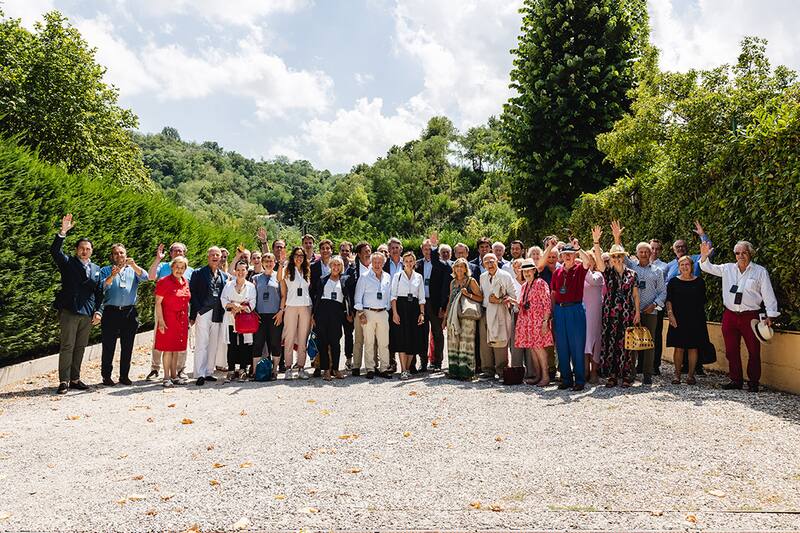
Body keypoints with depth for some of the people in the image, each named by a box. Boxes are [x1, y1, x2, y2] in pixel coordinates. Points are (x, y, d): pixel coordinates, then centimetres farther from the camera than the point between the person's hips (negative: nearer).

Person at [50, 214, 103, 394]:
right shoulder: (68, 263, 4)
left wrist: (98, 311, 3)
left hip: (88, 313, 4)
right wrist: (63, 232, -25)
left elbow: (99, 292, 14)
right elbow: (54, 251, -14)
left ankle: (75, 379, 18)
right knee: (67, 347, -4)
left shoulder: (96, 269, 15)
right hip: (69, 311, -4)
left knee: (80, 347, 10)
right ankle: (64, 381, 1)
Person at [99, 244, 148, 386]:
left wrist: (133, 265, -20)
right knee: (108, 346, 0)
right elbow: (101, 288, -3)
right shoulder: (105, 270, 11)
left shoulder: (133, 270, 15)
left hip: (129, 313, 2)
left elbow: (144, 277, -5)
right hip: (111, 312, -2)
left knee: (127, 346, 5)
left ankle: (124, 375, 14)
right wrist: (112, 275, -19)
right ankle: (106, 376, 7)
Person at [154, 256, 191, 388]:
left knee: (177, 349, 11)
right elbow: (158, 303, -10)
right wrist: (160, 321, -16)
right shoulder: (164, 282, -7)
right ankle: (166, 377, 4)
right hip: (168, 320, -6)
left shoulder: (186, 283, 11)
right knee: (168, 349, -3)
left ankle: (174, 376, 19)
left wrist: (188, 319, 15)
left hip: (182, 321, 6)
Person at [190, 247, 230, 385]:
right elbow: (192, 294, -3)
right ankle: (200, 374, -3)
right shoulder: (198, 273, 3)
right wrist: (193, 314, -9)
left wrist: (224, 312, 4)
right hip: (203, 313, -5)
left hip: (217, 315, 5)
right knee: (201, 345, -5)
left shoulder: (224, 275, 15)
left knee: (214, 345, 8)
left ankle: (209, 372, 17)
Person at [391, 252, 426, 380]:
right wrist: (394, 312, -11)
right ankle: (403, 370, -7)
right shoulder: (398, 276, 4)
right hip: (401, 307, -3)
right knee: (402, 338, -9)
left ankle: (407, 368, 12)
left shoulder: (419, 277, 12)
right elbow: (393, 295, -1)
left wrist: (422, 313, 1)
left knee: (414, 340, 1)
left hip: (414, 308, 3)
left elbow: (422, 297, 11)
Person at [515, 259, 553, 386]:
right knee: (531, 347, 7)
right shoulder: (524, 286, 18)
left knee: (538, 346, -11)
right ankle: (537, 375, 15)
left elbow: (547, 304, -11)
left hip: (538, 320, -7)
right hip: (526, 321, 7)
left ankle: (545, 376, -4)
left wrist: (545, 321, -17)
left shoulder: (541, 283, -5)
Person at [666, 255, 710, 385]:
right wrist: (670, 314, -9)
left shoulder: (699, 282, 6)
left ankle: (691, 375, 11)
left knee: (693, 347, 2)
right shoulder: (674, 282, 5)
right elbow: (669, 300, 3)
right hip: (678, 320, -1)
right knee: (678, 347, 1)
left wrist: (701, 317, 7)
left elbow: (703, 301, 10)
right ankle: (677, 374, 9)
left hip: (695, 320, 1)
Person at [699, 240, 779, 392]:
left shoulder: (760, 271, 2)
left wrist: (770, 316, -4)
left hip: (750, 316, -3)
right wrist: (704, 255, -4)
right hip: (730, 316, 3)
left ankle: (753, 382, 14)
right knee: (731, 350, 7)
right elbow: (708, 268, 16)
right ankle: (736, 380, 18)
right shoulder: (727, 269, 9)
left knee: (754, 351, 1)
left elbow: (768, 295, 1)